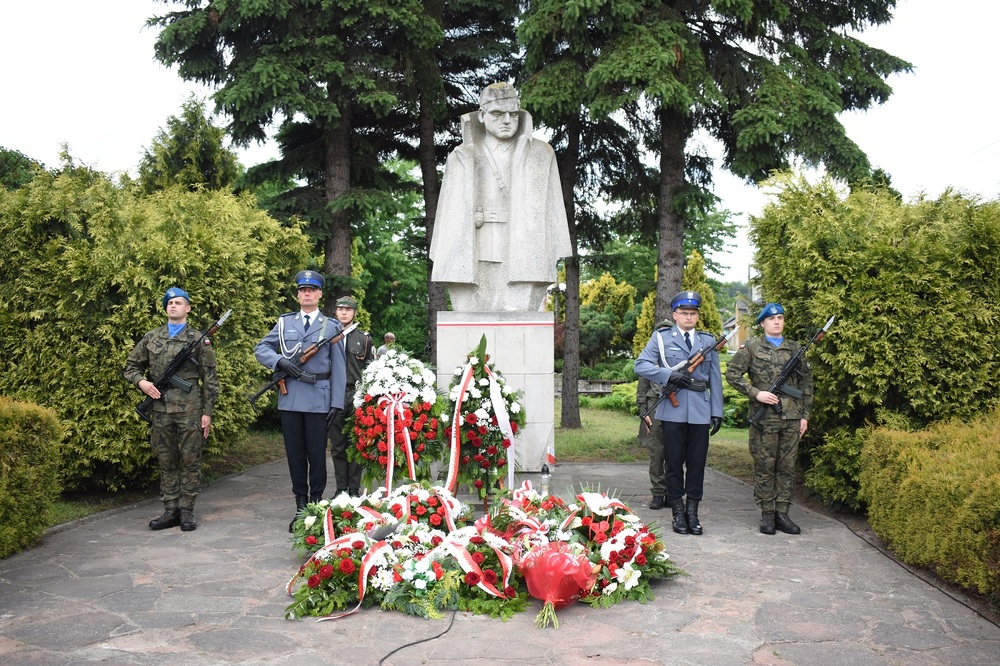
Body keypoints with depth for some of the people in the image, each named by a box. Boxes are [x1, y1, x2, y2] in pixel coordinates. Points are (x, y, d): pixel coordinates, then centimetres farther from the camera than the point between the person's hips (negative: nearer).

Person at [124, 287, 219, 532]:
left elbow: (210, 379, 1)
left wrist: (207, 412, -4)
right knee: (166, 463, 9)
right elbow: (131, 365, 19)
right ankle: (170, 511, 17)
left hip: (189, 409, -3)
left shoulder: (198, 340, 2)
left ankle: (187, 511, 10)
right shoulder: (151, 338, 11)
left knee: (190, 461, 2)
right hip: (160, 410, 3)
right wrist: (141, 381, -3)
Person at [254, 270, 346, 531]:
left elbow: (339, 367, 3)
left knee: (316, 453, 2)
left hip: (318, 399, -2)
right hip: (290, 398, 2)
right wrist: (281, 362, -10)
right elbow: (260, 349, 11)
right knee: (295, 452, 7)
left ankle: (316, 503, 15)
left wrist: (337, 402, -4)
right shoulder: (284, 322, 12)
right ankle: (300, 507, 16)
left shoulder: (331, 326, 7)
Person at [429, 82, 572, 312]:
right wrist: (446, 265, 5)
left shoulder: (541, 155, 11)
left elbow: (552, 211, 9)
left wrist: (553, 261, 3)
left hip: (523, 262, -1)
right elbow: (450, 214, 11)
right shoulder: (462, 158, 13)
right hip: (474, 264, 1)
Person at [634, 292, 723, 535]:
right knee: (674, 462, 3)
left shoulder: (708, 341, 15)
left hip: (700, 412, 2)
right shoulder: (661, 338, 7)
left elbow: (715, 378, 12)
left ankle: (692, 512, 13)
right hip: (673, 411, -2)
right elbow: (640, 365, -3)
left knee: (697, 462, 5)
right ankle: (678, 512, 13)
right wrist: (669, 374, -15)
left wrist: (717, 412, 6)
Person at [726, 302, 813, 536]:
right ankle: (767, 514, 10)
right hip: (764, 418, -3)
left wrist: (805, 415, 9)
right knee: (764, 466, 2)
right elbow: (732, 374, -1)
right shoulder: (751, 347, 2)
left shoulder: (795, 348, 12)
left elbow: (806, 383, 14)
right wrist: (756, 393, -11)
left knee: (787, 467, 6)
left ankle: (782, 513, 14)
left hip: (792, 418, 3)